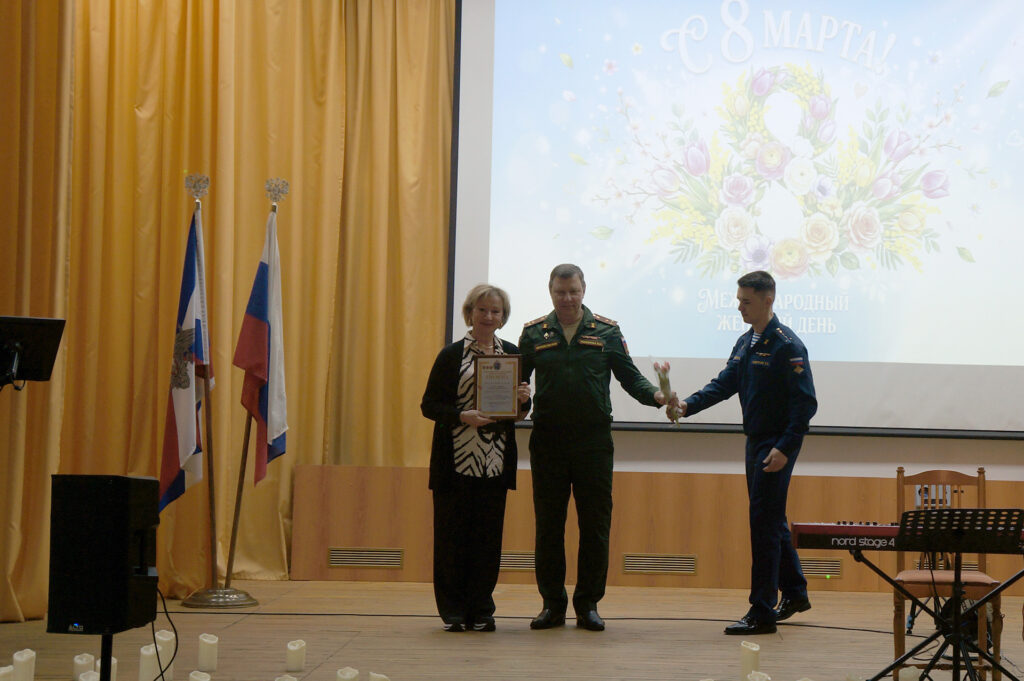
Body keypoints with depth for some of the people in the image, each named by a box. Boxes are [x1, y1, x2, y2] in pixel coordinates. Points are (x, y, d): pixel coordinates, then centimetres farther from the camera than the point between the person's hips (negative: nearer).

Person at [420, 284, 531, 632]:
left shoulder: (511, 354, 11)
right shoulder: (452, 354, -1)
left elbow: (518, 409, 18)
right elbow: (429, 405, -2)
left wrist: (523, 401, -5)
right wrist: (463, 416, -18)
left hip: (495, 460, 3)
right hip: (456, 459, -3)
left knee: (489, 535, 4)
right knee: (452, 534, -1)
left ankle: (481, 610, 13)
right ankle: (452, 611, 9)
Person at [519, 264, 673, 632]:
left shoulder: (606, 331, 6)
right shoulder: (534, 333, 8)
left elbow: (630, 377, 6)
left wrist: (655, 395, -13)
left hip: (594, 440, -1)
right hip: (547, 441, 1)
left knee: (595, 525, 0)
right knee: (548, 525, 4)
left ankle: (588, 604, 9)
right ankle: (552, 604, 12)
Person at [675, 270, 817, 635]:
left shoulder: (786, 345, -15)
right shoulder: (745, 343, 11)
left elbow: (805, 403, -17)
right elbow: (724, 384, 12)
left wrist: (785, 448, -22)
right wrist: (688, 405, -4)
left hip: (776, 446, -9)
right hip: (756, 441, 9)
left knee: (765, 523, -8)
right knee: (770, 520, 17)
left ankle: (762, 612, -5)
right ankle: (795, 593, 31)